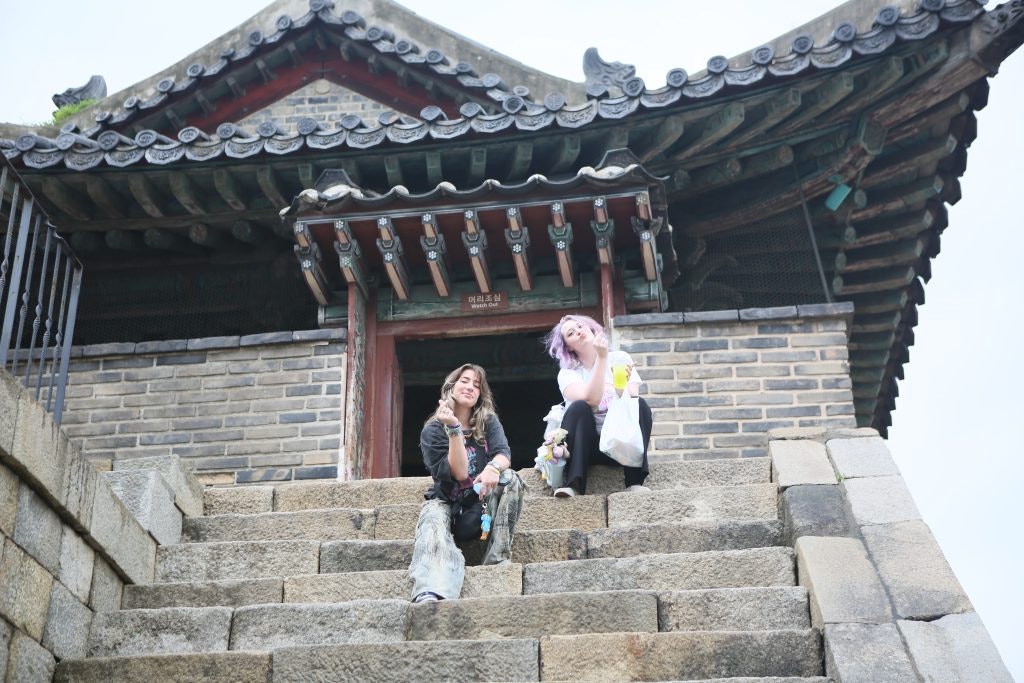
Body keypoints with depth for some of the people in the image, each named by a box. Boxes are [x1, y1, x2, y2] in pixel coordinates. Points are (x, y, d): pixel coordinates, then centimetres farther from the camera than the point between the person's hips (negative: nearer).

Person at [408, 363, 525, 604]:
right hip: (445, 502, -2)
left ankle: (498, 560, -30)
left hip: (481, 504, 2)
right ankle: (430, 595, -66)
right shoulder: (432, 431, -3)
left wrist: (493, 468, -40)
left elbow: (503, 453, -15)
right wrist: (454, 429, -25)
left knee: (509, 478, -26)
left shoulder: (488, 422, 5)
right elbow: (459, 473, -15)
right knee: (434, 524, -37)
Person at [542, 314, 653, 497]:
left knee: (640, 403, -24)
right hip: (589, 445, -1)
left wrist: (623, 383, -29)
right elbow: (591, 400, -21)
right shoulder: (568, 373, 0)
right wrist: (601, 358, -23)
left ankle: (635, 482, -30)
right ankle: (572, 484, -38)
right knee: (579, 407, -28)